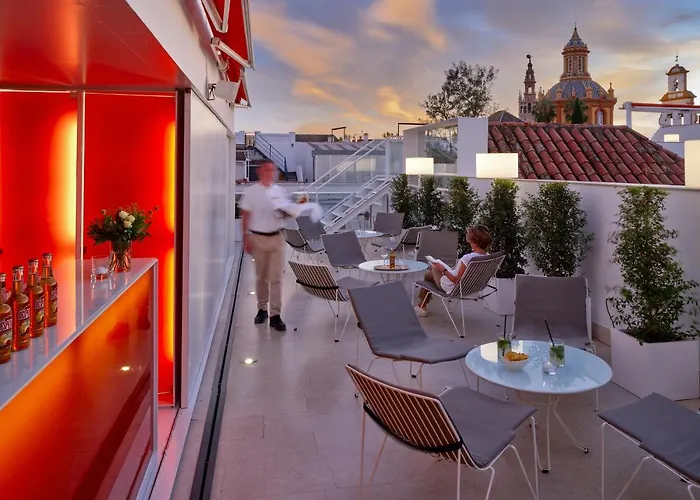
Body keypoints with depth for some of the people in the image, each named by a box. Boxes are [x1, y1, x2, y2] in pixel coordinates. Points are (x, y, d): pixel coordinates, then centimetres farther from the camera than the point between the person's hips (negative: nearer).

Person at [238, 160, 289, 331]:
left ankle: (275, 314, 2)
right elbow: (246, 216, 0)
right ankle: (262, 309, 26)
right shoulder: (251, 192, -2)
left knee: (276, 278, -1)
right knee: (261, 277, 11)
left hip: (277, 237, 1)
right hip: (258, 238, -1)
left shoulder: (280, 191, 4)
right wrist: (246, 238, -5)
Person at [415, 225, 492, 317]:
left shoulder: (467, 258, -38)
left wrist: (443, 270, -18)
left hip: (454, 288, -8)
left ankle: (421, 305, 39)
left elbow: (457, 281, -29)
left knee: (428, 273, 21)